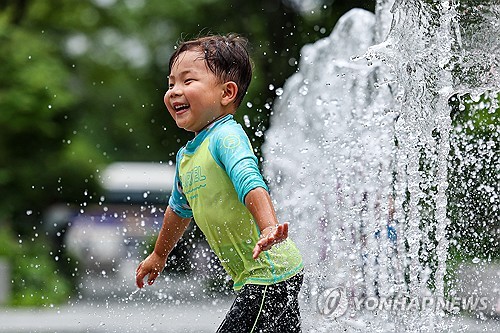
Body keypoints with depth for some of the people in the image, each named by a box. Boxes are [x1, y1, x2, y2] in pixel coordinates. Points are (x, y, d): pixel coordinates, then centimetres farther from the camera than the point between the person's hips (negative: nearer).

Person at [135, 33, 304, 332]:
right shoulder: (186, 156, 14)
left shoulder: (227, 136, -13)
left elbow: (251, 184, -31)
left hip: (271, 274, -9)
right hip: (251, 278, 9)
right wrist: (159, 255, 46)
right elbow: (180, 208, 32)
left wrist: (269, 228, -48)